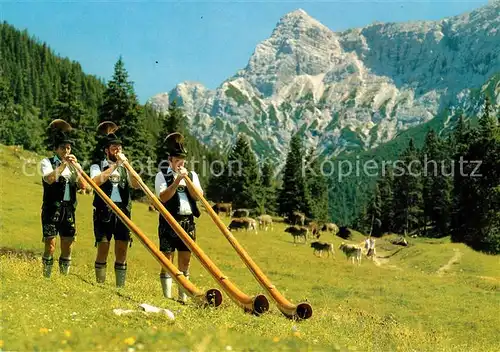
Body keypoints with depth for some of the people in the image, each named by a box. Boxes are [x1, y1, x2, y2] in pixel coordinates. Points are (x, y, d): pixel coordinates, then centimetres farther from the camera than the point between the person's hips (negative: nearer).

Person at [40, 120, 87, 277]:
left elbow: (83, 185, 1)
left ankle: (64, 276, 13)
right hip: (52, 209, -4)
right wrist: (63, 164, -16)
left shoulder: (74, 165, 15)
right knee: (50, 244, -8)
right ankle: (47, 277, -2)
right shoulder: (47, 162, 4)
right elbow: (49, 179, -17)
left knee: (67, 244, 5)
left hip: (69, 209, 4)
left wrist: (74, 167, -7)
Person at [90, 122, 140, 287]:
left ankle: (121, 286, 5)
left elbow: (137, 185, 1)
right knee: (103, 249, -5)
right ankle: (100, 286, 1)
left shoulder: (125, 168, 17)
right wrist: (115, 165, -12)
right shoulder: (97, 166, 8)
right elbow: (96, 181, -14)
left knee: (122, 250, 1)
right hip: (104, 212, -3)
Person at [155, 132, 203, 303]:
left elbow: (198, 196, -1)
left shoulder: (191, 175, 13)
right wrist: (176, 181, -17)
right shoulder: (162, 175, 2)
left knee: (185, 260, 7)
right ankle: (167, 297, 0)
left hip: (188, 222, 4)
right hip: (169, 221, -4)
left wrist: (187, 179, -10)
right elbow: (163, 197, -12)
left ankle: (183, 297, 13)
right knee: (167, 259, -3)